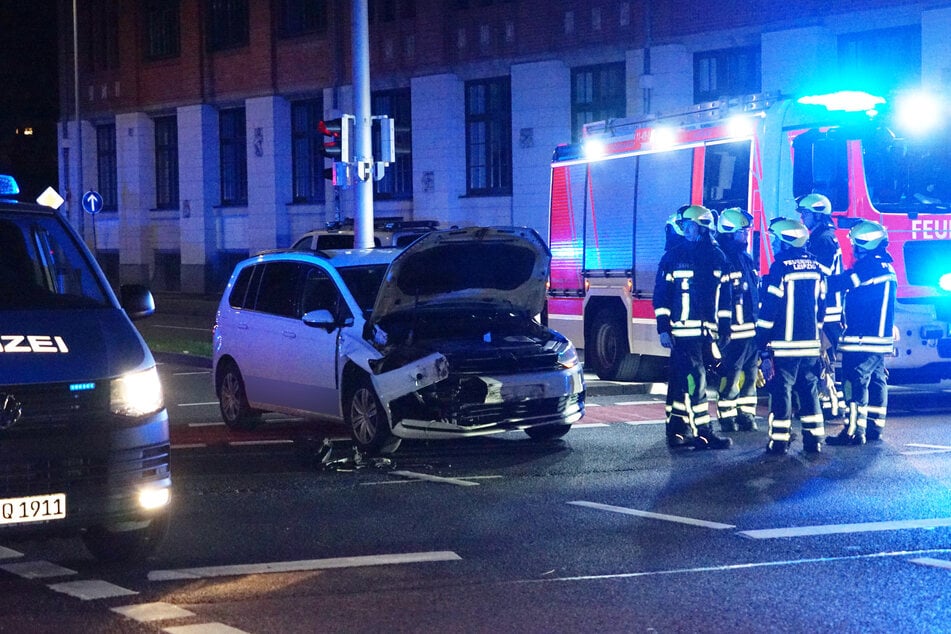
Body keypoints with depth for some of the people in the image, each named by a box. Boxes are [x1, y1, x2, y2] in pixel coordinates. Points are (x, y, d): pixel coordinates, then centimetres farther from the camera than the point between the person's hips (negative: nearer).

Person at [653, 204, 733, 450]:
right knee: (695, 380, -9)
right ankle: (703, 433, -7)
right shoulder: (673, 257, -1)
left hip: (707, 333, 4)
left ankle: (677, 431, 16)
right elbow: (661, 296, -2)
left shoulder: (717, 257, 10)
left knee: (681, 382, 10)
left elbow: (724, 297, 14)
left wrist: (724, 329, 12)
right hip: (682, 332, -4)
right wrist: (663, 329, -7)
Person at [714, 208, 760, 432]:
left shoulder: (746, 258, 16)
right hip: (734, 331, -8)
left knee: (750, 374, 12)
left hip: (752, 329, 8)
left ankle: (747, 415, 20)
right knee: (730, 376, -3)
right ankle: (727, 419, 4)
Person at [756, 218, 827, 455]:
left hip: (784, 346, -6)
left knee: (780, 390, 0)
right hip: (810, 345, 6)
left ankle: (779, 441, 1)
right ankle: (814, 438, 14)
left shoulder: (781, 268, -11)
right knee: (809, 389, 13)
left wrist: (764, 349, -10)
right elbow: (821, 305, 15)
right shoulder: (815, 266, 8)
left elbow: (769, 310, -12)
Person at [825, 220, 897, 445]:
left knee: (855, 382, -9)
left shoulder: (867, 265, -15)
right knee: (876, 380, 14)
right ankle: (875, 427, 20)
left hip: (862, 340, -10)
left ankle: (854, 431, -11)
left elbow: (841, 282, -19)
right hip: (881, 337, 10)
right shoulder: (887, 268, 16)